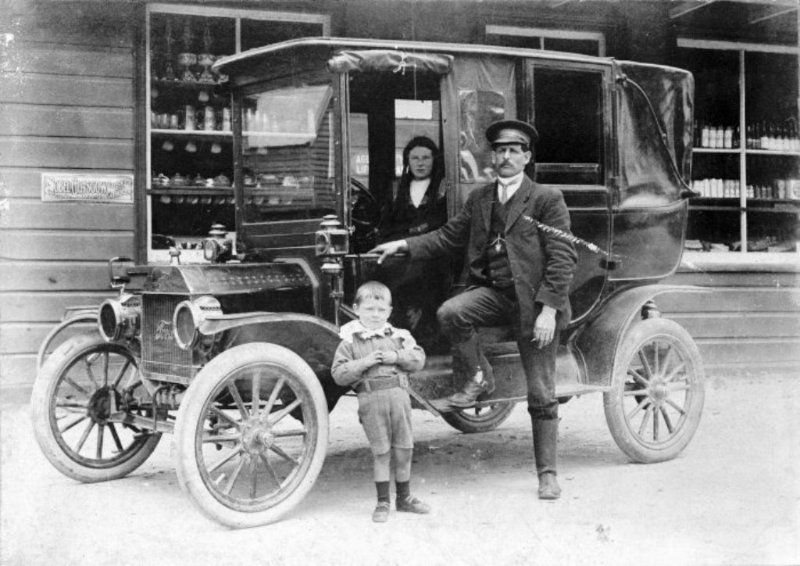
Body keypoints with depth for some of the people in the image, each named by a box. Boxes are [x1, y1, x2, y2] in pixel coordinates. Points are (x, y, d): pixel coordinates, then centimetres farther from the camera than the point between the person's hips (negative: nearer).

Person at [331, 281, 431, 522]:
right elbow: (339, 374, -5)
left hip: (399, 396, 3)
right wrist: (364, 362, -16)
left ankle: (404, 497, 25)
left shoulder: (399, 336, 10)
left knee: (403, 449, 10)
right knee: (380, 452, 1)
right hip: (371, 401, -3)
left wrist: (396, 357, -11)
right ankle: (382, 502, 12)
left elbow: (418, 359, 4)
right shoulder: (349, 342, 1)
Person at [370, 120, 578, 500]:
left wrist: (548, 309, -18)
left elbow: (562, 258, -11)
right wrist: (405, 245, 2)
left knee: (541, 395, 2)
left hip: (534, 302, -4)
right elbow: (448, 237, 16)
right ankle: (478, 380, -3)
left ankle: (547, 475, 16)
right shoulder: (479, 199, 11)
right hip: (492, 292, 4)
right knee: (450, 313, -29)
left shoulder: (547, 200, -6)